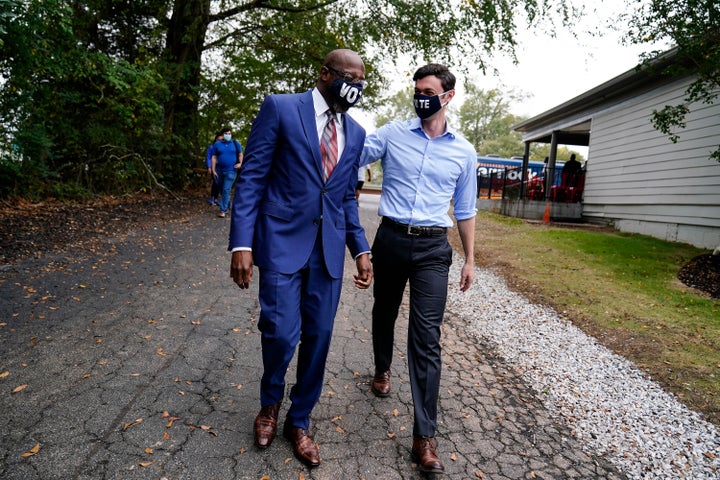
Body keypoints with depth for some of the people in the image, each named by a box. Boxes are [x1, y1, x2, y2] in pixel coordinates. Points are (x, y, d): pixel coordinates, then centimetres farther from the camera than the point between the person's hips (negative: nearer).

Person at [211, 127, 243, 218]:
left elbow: (240, 154, 11)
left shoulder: (236, 143, 3)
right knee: (222, 190, 12)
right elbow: (214, 158, 3)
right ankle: (227, 206, 28)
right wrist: (213, 171, -3)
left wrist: (240, 163, -9)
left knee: (226, 190, -10)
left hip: (231, 171, -3)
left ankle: (223, 210, -8)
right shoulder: (217, 144, 4)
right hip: (219, 171, 3)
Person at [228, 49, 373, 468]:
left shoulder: (356, 132, 12)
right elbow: (252, 178, -5)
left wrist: (361, 249, 7)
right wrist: (242, 243, -13)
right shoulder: (280, 108, -2)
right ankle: (271, 402, 27)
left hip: (328, 247, 5)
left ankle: (299, 421, 29)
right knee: (282, 332, -7)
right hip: (283, 239, -4)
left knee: (318, 337, 7)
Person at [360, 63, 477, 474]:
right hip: (391, 239, 1)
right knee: (385, 312, 19)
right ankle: (383, 369, 50)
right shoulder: (391, 134, 2)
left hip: (433, 248, -1)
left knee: (427, 337, -6)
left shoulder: (464, 152, 6)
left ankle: (425, 436, 3)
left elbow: (465, 210, 12)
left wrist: (470, 260, 12)